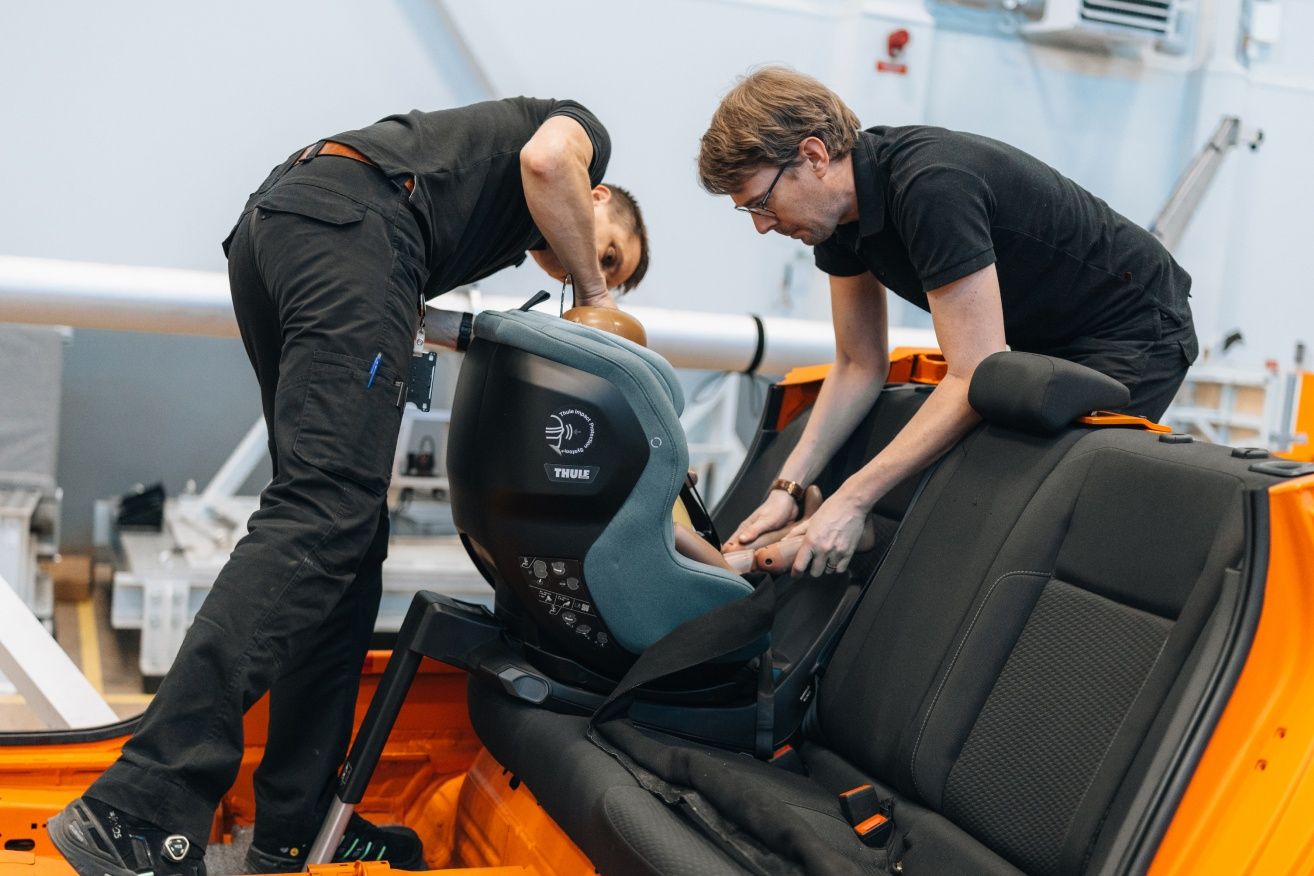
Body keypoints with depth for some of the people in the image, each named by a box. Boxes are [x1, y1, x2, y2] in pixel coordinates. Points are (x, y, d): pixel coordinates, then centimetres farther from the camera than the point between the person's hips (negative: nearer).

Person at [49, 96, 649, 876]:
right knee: (326, 513, -18)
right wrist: (594, 299, 6)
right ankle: (143, 813, -26)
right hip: (353, 222, -9)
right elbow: (547, 157, -4)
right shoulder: (584, 131, 22)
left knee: (351, 544, 7)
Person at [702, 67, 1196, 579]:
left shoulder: (931, 189, -34)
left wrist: (851, 501, -33)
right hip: (1047, 341, 9)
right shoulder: (838, 209, -7)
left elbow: (979, 379, -35)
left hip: (1134, 330, -8)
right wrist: (787, 489, -10)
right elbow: (859, 366, 1)